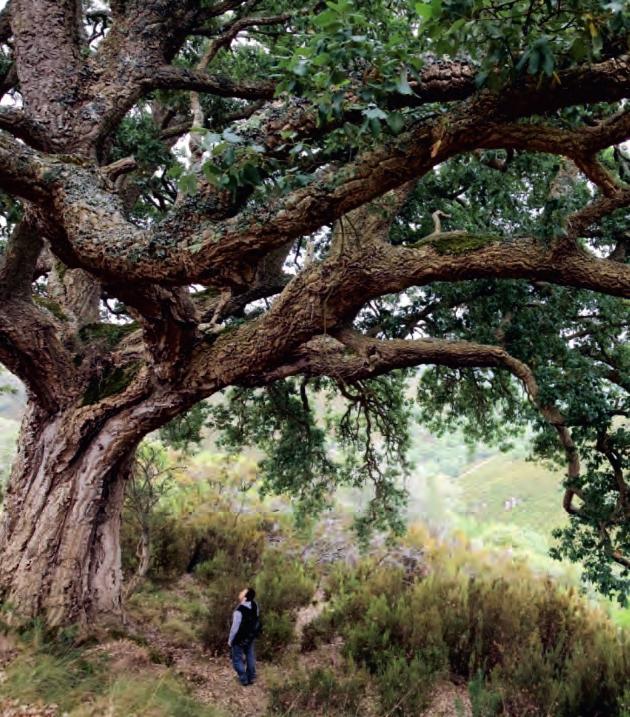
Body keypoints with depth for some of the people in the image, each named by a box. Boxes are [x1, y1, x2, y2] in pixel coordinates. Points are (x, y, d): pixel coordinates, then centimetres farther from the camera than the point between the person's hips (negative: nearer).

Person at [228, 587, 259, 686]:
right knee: (250, 656, 24)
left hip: (240, 639, -6)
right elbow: (257, 620, 1)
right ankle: (251, 678, 38)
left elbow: (235, 628, -25)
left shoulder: (239, 611, -35)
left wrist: (230, 640, -9)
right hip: (251, 637, 6)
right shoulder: (255, 605, -14)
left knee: (237, 659, 16)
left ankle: (244, 680, 27)